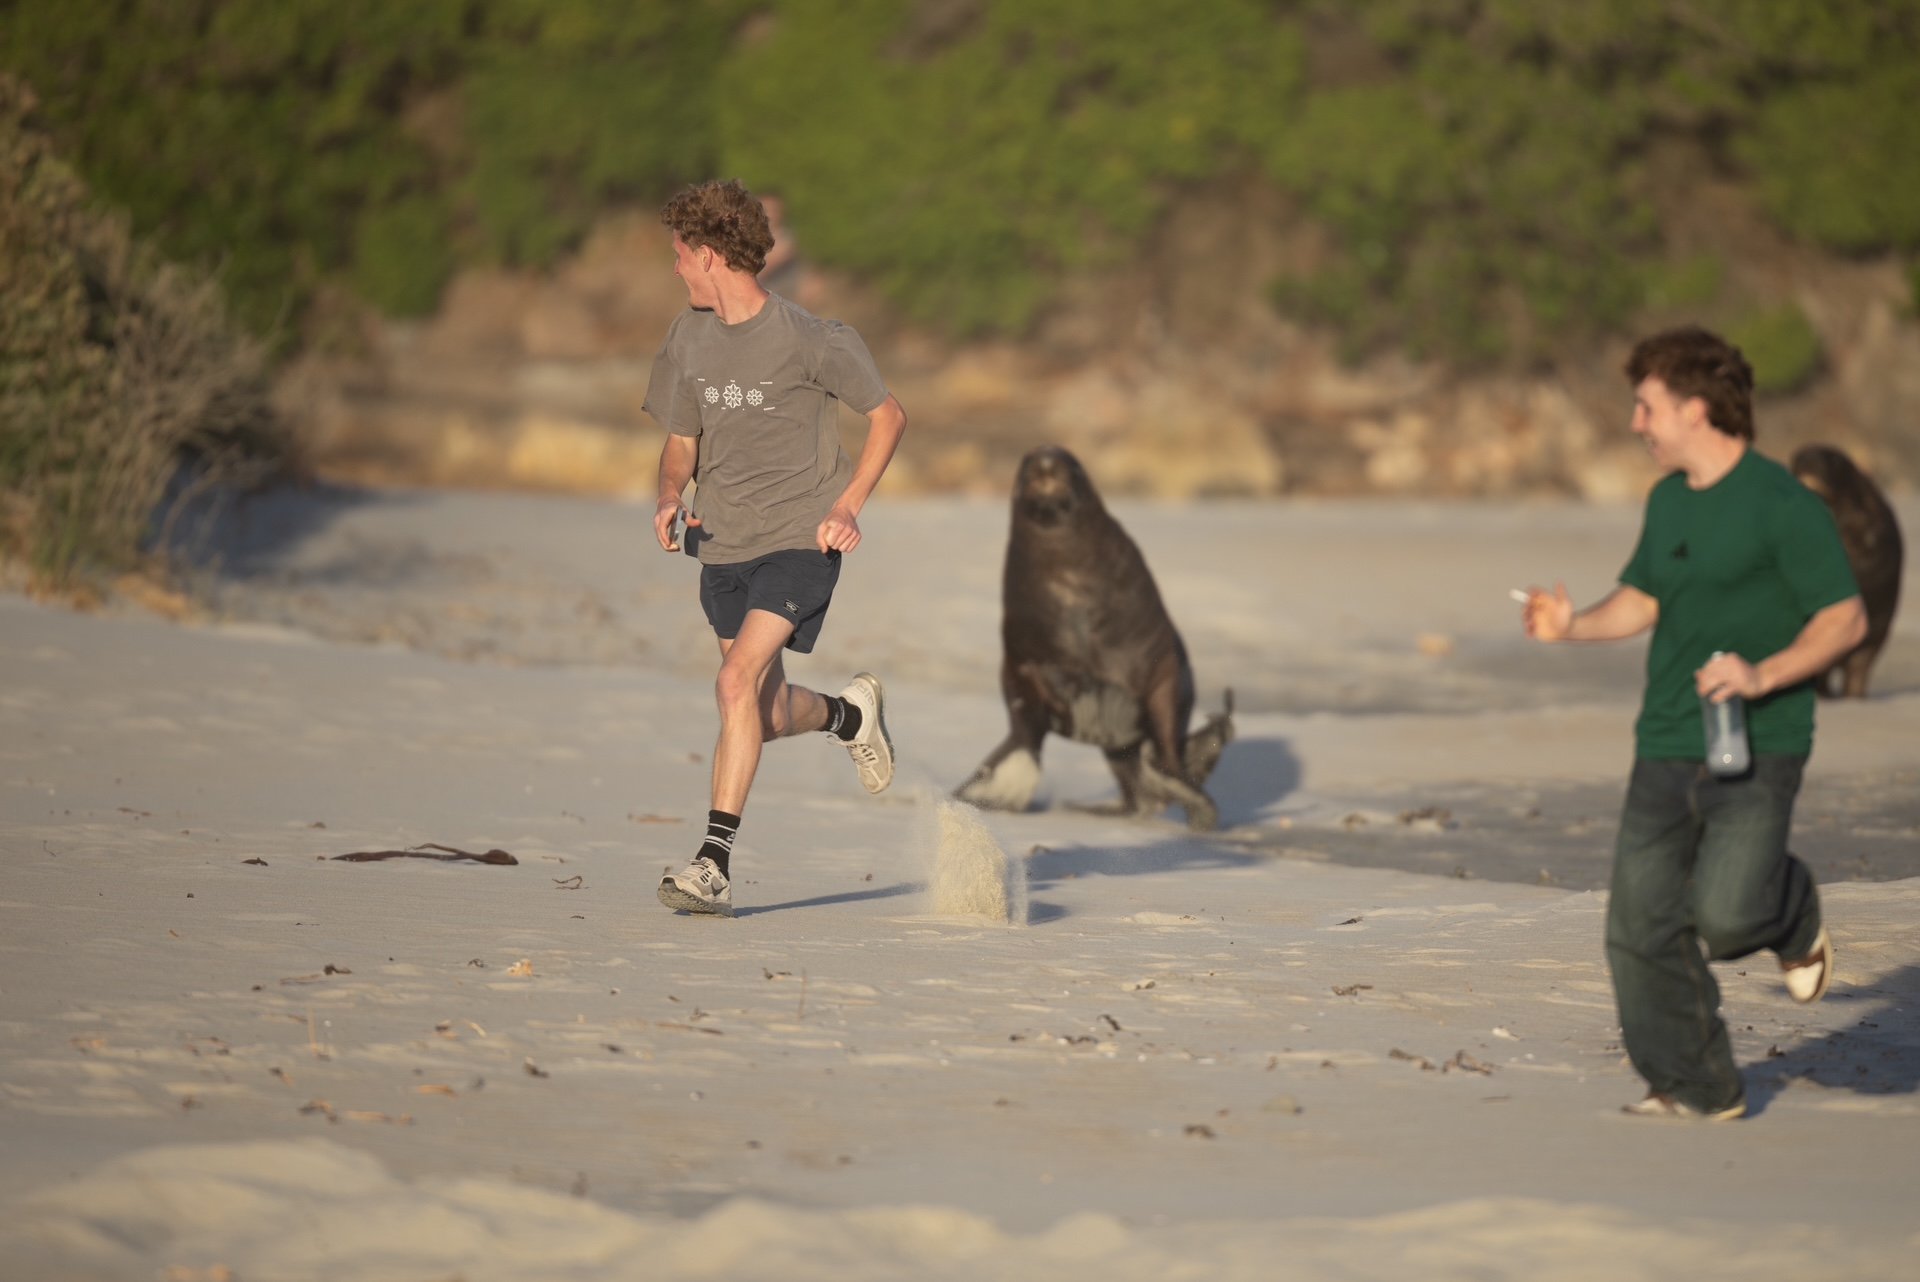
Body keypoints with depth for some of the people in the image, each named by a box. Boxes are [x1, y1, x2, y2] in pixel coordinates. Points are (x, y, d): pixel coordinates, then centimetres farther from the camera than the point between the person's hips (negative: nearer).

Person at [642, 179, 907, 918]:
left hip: (799, 540, -6)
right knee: (766, 715, 14)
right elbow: (681, 442, 14)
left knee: (738, 682, -23)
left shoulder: (807, 340, -13)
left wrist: (848, 504, -12)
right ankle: (850, 714, 48)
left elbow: (887, 415, -1)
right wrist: (670, 499, -7)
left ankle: (716, 859, -21)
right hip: (723, 545, 6)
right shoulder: (688, 338, 3)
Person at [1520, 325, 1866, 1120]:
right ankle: (1696, 1086, 14)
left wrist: (1763, 675, -24)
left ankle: (1794, 916, 15)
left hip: (1755, 753, -7)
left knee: (1724, 913, -21)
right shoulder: (1668, 502, 13)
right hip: (1665, 749, 7)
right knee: (1641, 926, 1)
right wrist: (1575, 625, 5)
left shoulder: (1781, 504, -11)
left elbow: (1845, 619, -12)